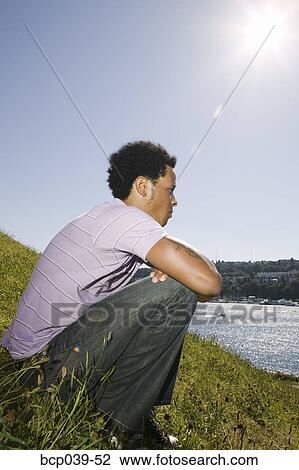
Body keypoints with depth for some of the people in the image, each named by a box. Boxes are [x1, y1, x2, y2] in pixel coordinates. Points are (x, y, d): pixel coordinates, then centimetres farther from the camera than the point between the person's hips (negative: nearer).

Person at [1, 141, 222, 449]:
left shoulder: (107, 218, 14)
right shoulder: (125, 216, -17)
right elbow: (208, 283, -25)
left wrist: (164, 272, -2)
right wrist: (183, 249, -3)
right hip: (48, 361, -10)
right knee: (176, 294, -21)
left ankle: (143, 418, 12)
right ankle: (116, 428, -7)